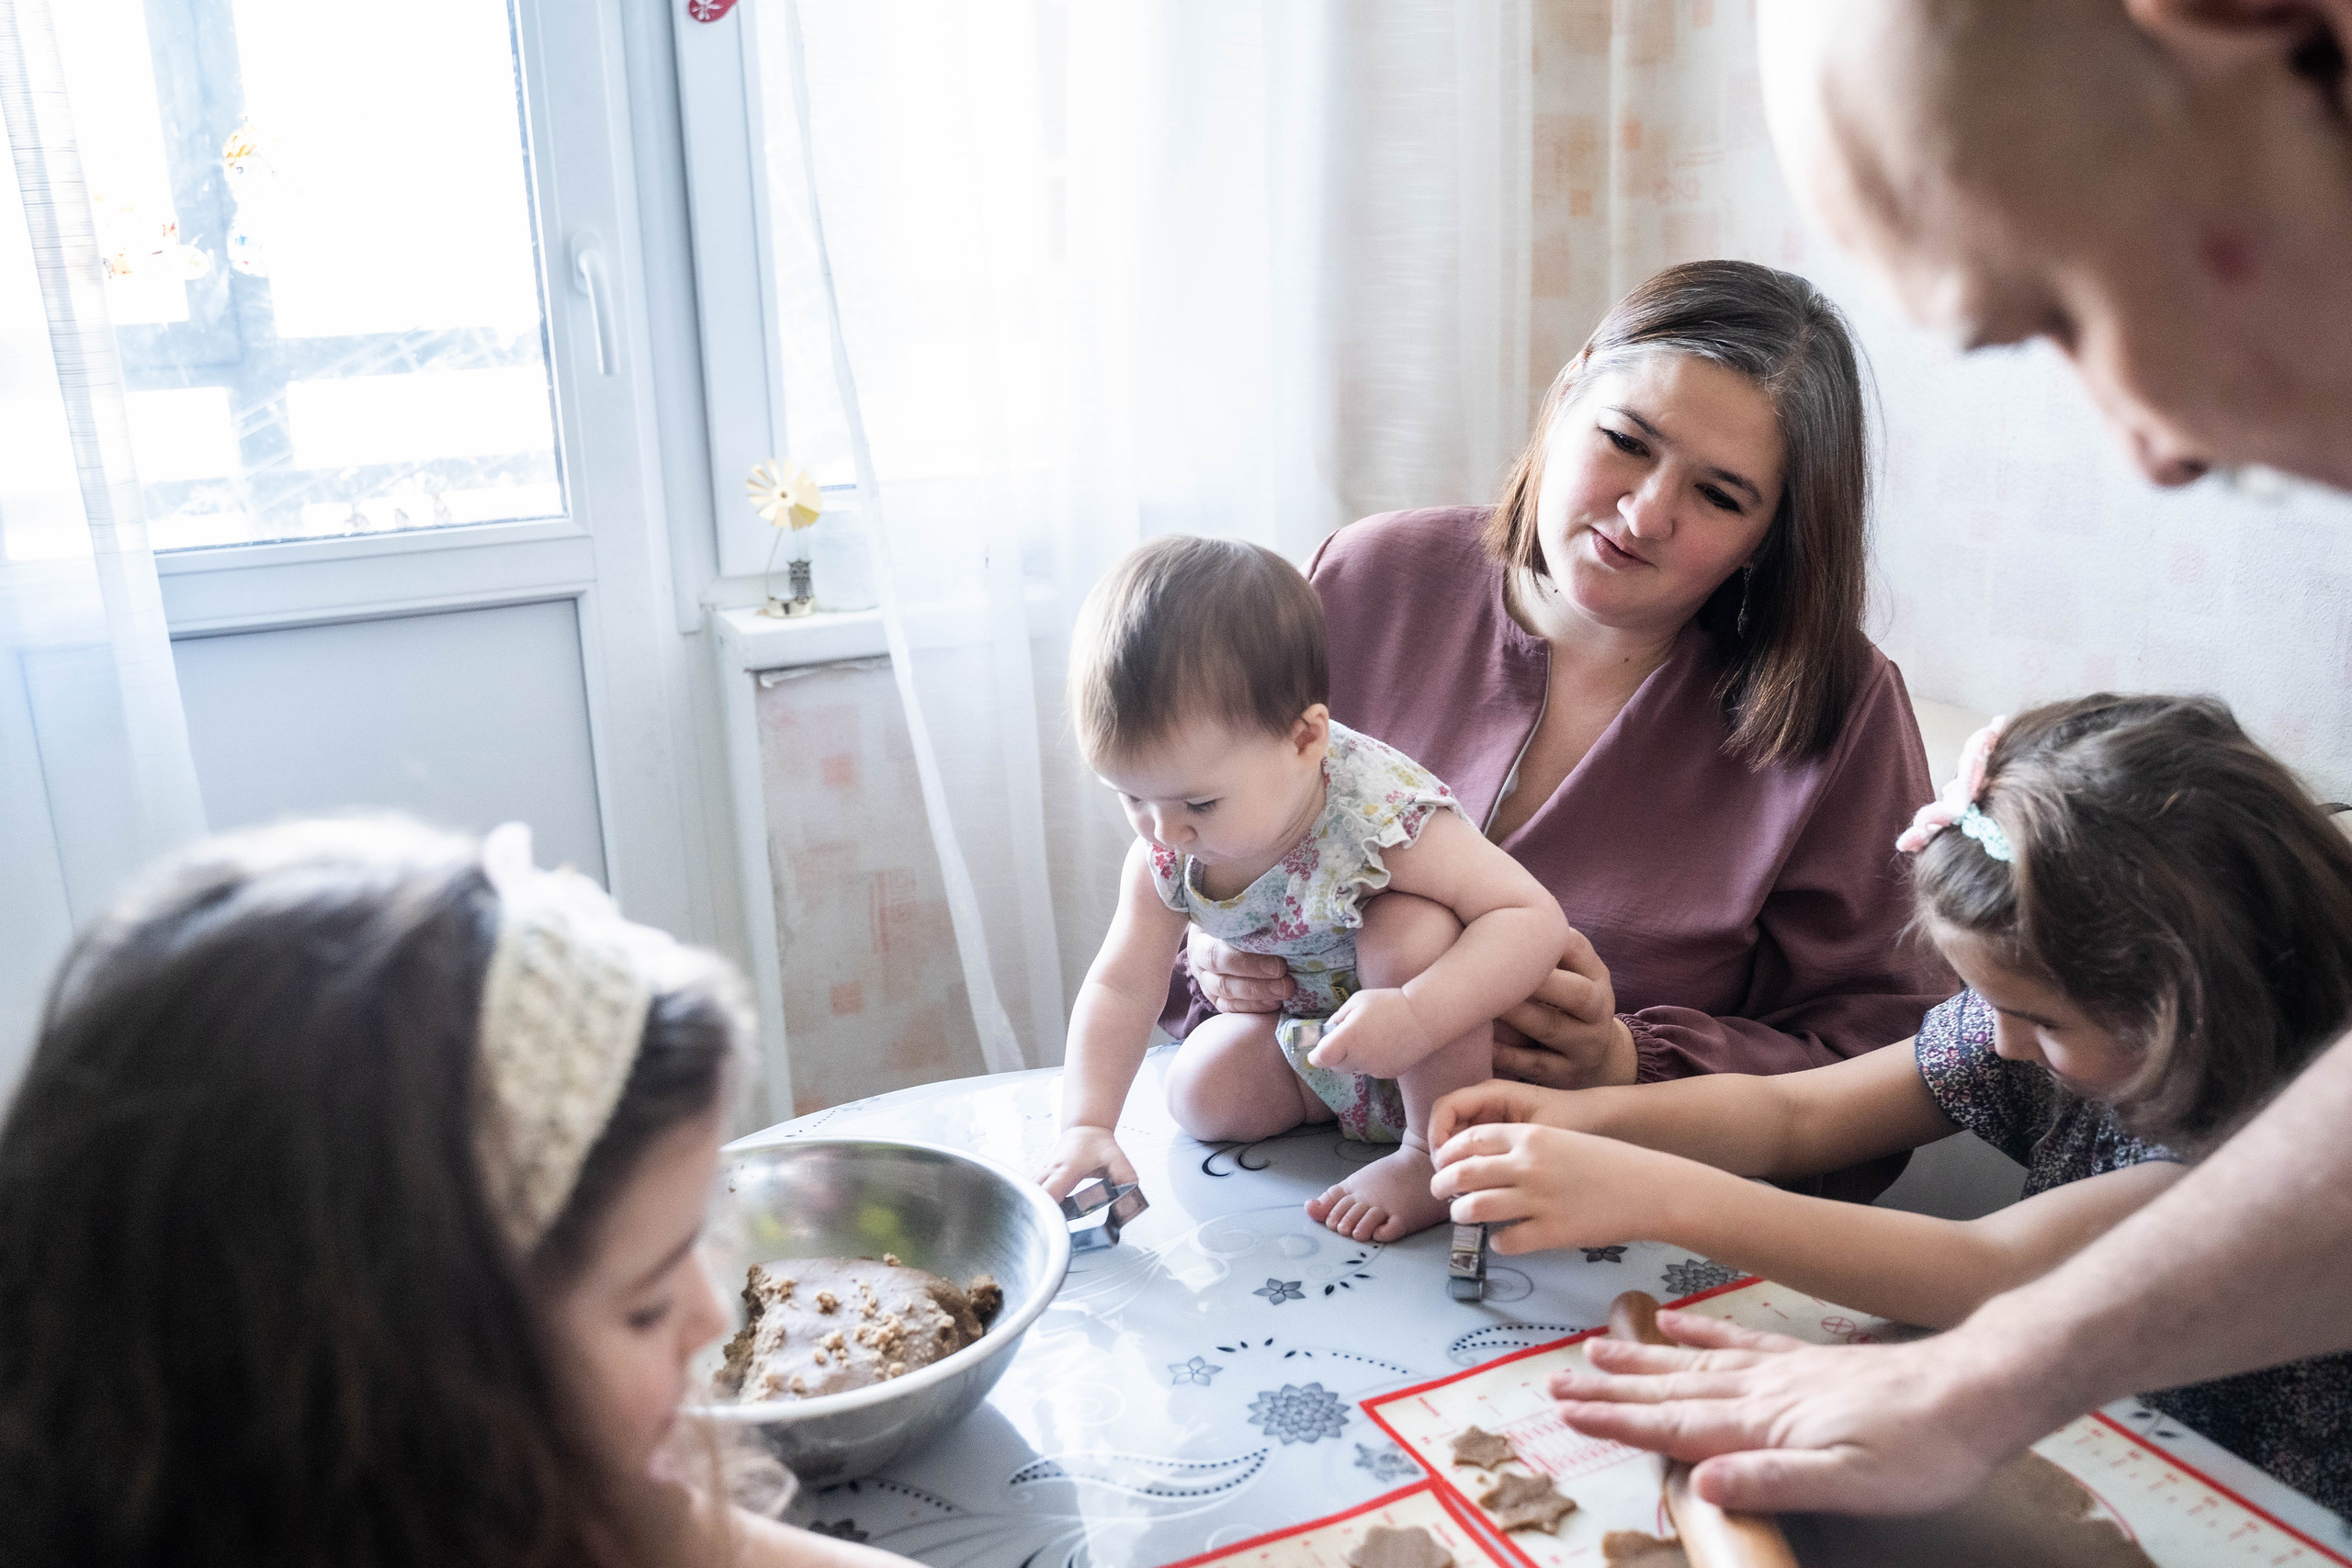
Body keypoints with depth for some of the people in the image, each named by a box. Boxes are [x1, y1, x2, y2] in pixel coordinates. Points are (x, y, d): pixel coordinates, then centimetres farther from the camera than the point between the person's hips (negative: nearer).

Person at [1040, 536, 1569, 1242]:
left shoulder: (1379, 810, -37)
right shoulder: (1165, 854, -19)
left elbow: (1535, 919, -37)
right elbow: (1122, 986, -11)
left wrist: (1415, 1017, -51)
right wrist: (1085, 1125, -23)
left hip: (1452, 1036, -6)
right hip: (1311, 1037, 6)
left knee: (1409, 932, -34)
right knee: (1199, 1094, -9)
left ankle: (1439, 1155, -18)